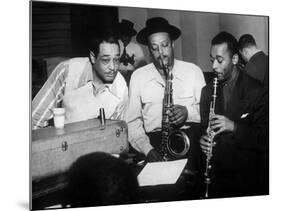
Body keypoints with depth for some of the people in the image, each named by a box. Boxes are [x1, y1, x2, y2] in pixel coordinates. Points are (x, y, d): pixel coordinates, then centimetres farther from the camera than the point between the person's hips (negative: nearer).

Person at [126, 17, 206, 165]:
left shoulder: (193, 71, 7)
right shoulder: (138, 77, 6)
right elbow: (133, 121, 3)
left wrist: (188, 112, -14)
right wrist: (147, 150, -13)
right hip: (153, 141, -1)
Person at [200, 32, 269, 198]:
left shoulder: (257, 91, -7)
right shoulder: (207, 91, 8)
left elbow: (264, 139, -10)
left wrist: (234, 127, -23)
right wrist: (203, 139, -8)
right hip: (215, 171, 3)